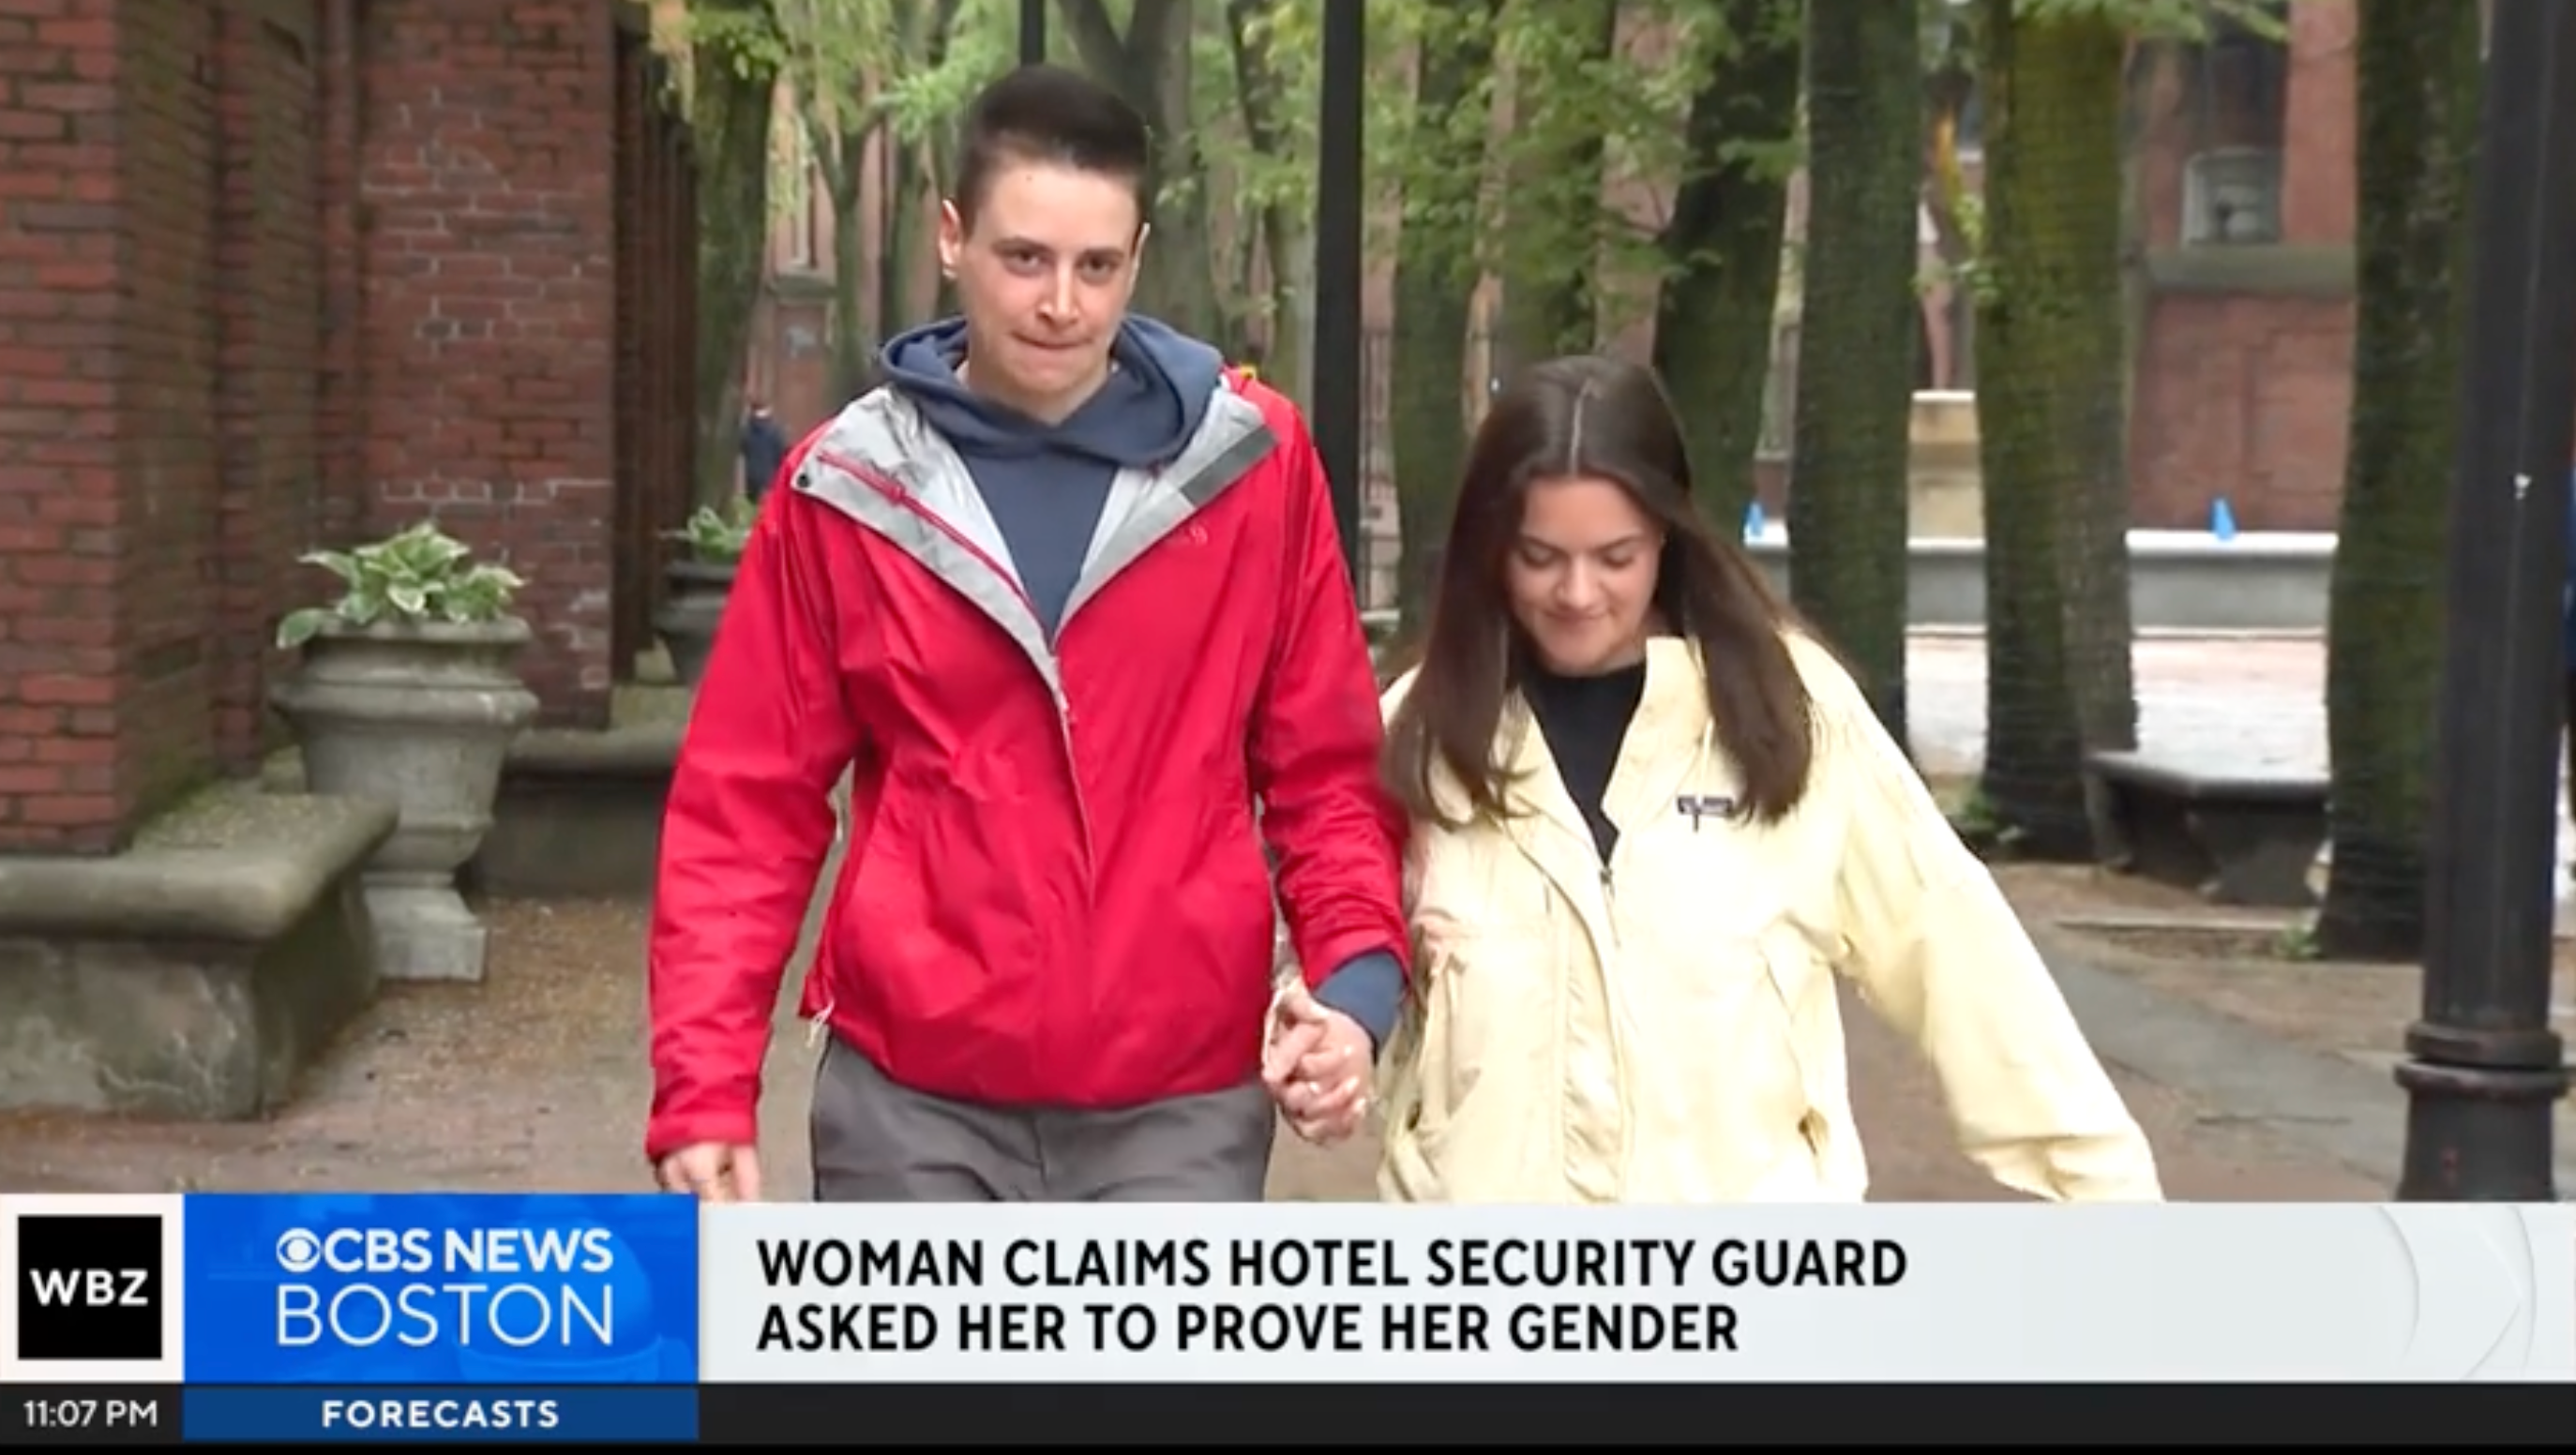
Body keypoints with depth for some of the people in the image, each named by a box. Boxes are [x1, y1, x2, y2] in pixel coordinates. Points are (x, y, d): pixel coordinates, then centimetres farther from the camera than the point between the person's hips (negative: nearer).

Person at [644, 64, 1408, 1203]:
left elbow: (1325, 767, 5)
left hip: (1179, 1104, 0)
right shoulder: (845, 489, -1)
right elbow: (747, 810, 1)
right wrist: (705, 1088, -6)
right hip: (913, 1102, 1)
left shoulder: (1251, 463, -1)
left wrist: (1356, 970, -12)